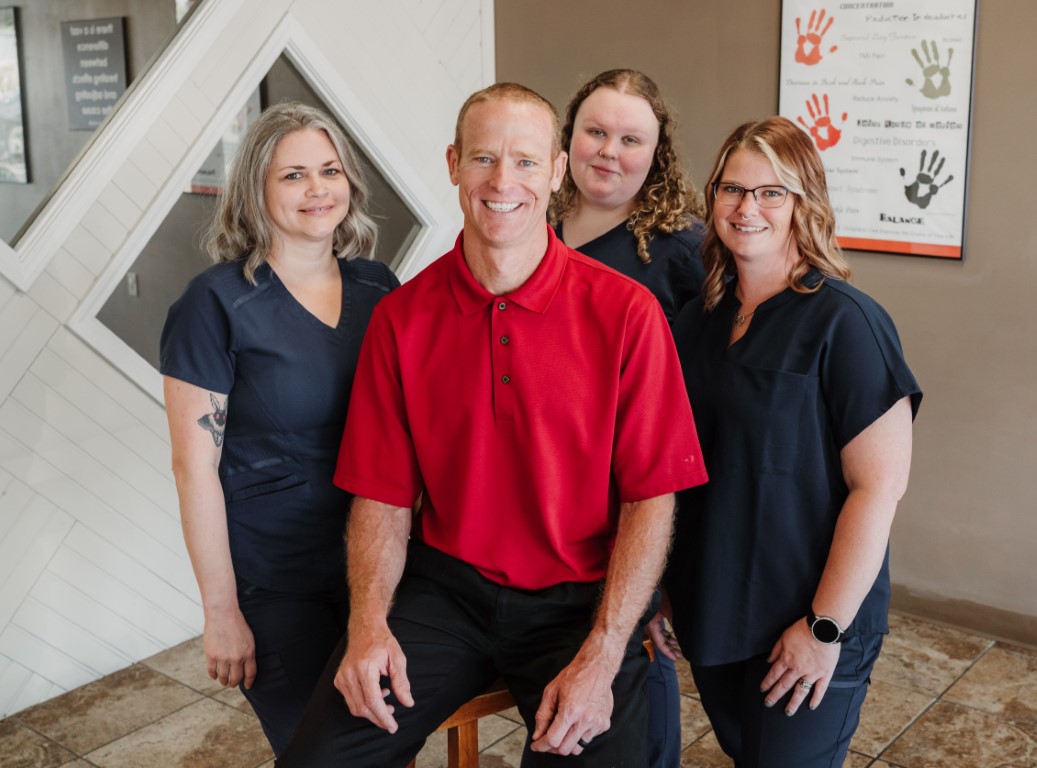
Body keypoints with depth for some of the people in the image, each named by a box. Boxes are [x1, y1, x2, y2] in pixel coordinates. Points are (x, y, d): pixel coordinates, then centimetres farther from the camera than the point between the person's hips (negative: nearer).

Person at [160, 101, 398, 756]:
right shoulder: (217, 303, -12)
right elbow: (195, 465, -12)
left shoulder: (377, 287, 2)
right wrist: (221, 611, -11)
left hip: (373, 561, 4)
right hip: (274, 581, -4)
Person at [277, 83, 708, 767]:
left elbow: (652, 498, -8)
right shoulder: (402, 317, 0)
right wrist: (369, 624, -13)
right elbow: (383, 497, 2)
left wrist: (601, 659, -15)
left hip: (581, 600, -1)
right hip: (446, 588, 2)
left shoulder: (626, 312, -8)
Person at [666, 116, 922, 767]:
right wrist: (657, 590, 10)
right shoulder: (700, 320, 4)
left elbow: (880, 486, -18)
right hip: (710, 611, 6)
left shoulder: (845, 323, -15)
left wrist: (825, 627, -18)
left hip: (806, 624, -6)